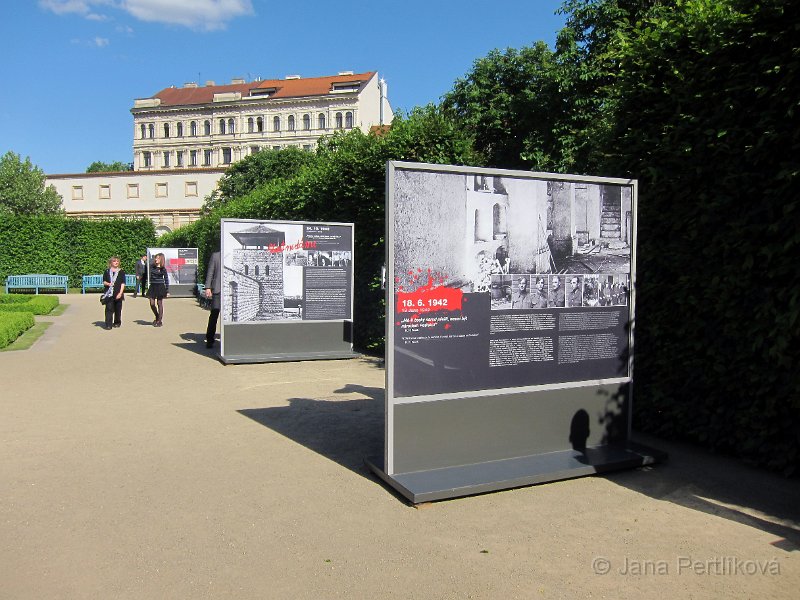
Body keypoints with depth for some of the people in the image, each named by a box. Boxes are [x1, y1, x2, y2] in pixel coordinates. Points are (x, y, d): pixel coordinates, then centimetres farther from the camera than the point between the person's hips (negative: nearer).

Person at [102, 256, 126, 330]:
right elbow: (104, 281, 12)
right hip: (109, 293, 0)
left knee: (118, 309, 7)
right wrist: (107, 284, -12)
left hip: (118, 294, 0)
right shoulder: (107, 271, 9)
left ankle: (117, 322, 23)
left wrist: (120, 293, -9)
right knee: (109, 309, -7)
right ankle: (108, 325, -8)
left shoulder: (121, 272, 5)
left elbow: (123, 284, 1)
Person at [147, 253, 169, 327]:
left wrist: (167, 291, -2)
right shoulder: (152, 267, 5)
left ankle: (159, 321, 8)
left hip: (160, 287, -4)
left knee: (160, 304, 1)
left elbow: (166, 280, 0)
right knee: (152, 304, 1)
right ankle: (157, 317, 25)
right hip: (152, 287, 4)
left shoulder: (163, 269, -3)